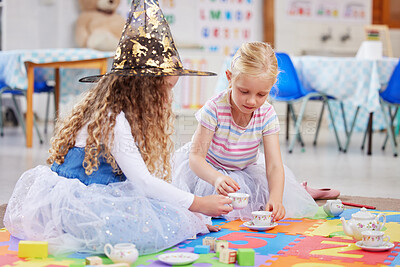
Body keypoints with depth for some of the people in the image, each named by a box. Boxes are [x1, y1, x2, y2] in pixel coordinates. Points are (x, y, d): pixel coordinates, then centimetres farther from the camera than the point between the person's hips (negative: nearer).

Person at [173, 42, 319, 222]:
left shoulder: (267, 114, -20)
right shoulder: (214, 109, -29)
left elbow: (274, 165, -23)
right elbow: (196, 157, -30)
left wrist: (275, 199, -43)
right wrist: (217, 178, -53)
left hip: (246, 171, 2)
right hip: (208, 170, -2)